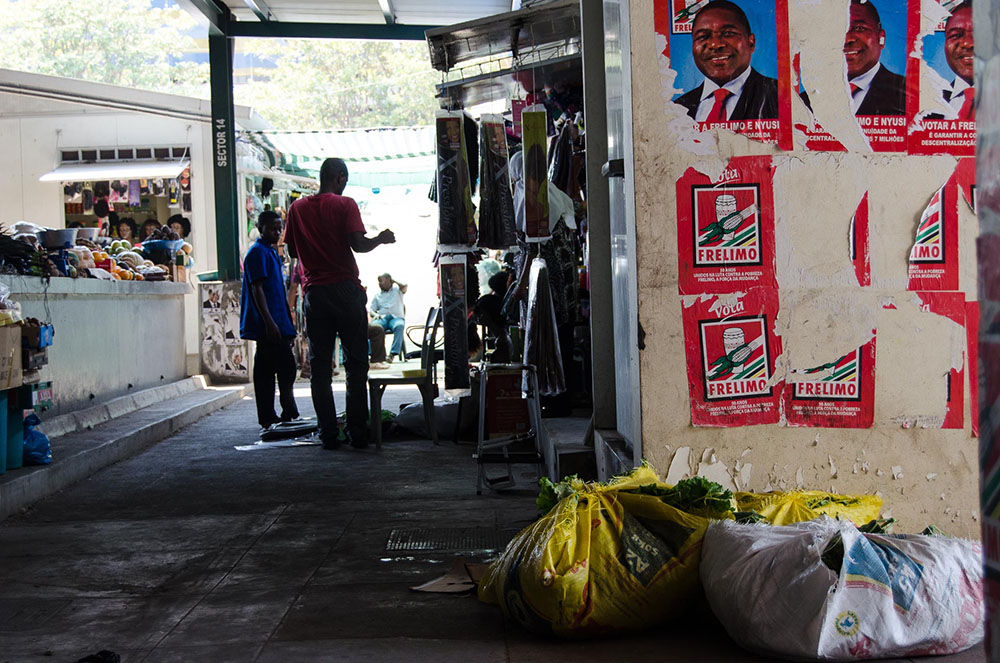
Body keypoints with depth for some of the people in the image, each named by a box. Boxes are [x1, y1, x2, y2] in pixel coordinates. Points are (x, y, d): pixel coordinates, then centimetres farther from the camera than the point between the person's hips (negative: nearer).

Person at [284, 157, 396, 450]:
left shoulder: (297, 208, 8)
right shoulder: (344, 204, -4)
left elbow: (292, 251, 13)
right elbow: (358, 244, -14)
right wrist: (381, 239, 3)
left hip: (314, 292, 3)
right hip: (346, 289, -3)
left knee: (319, 367, 6)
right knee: (356, 363, 4)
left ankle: (328, 434, 3)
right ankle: (357, 432, 3)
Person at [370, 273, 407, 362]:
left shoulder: (397, 290, 20)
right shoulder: (377, 295, 24)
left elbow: (404, 287, -4)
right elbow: (371, 309, 15)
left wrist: (393, 280, 10)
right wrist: (375, 314, -8)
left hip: (396, 317, -2)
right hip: (382, 318, 2)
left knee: (399, 326, -39)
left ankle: (393, 353, -42)